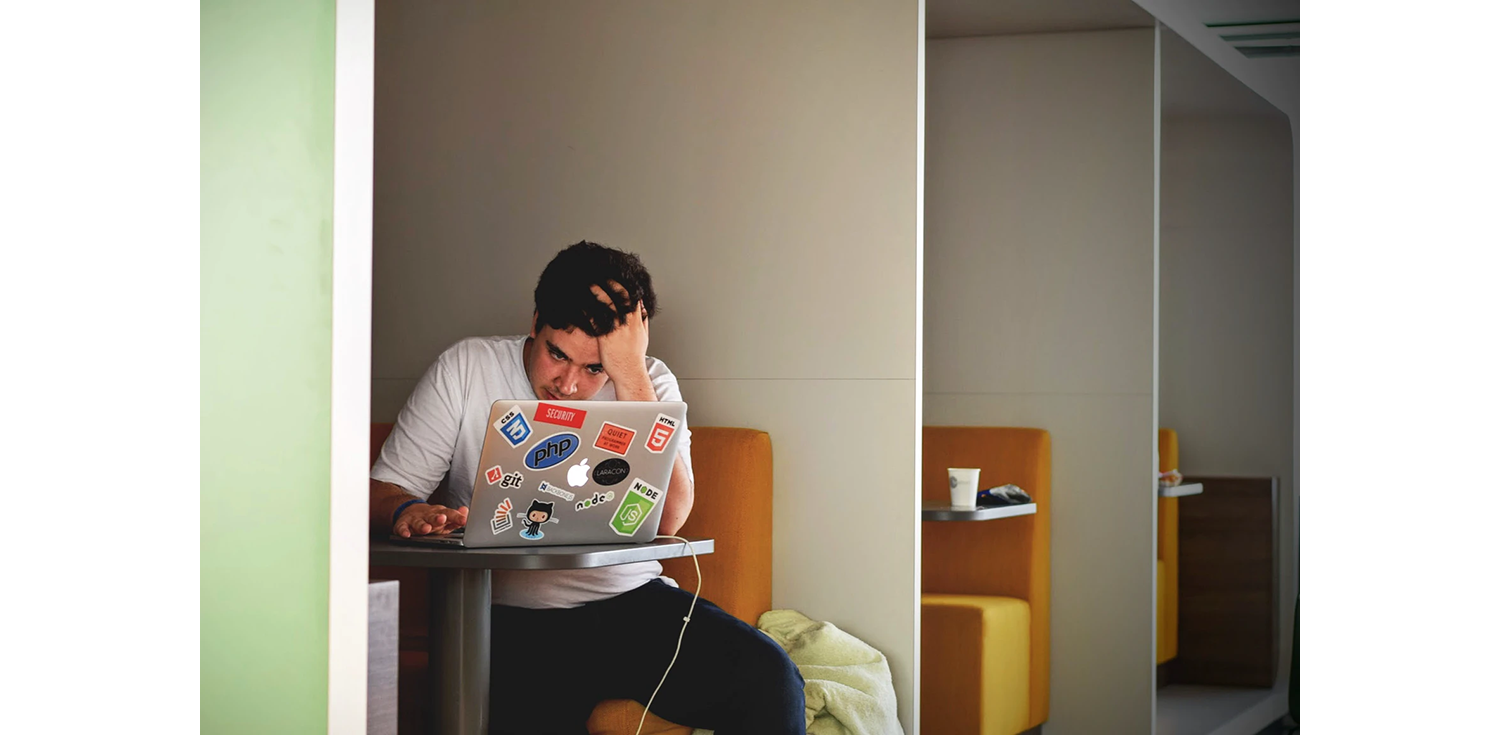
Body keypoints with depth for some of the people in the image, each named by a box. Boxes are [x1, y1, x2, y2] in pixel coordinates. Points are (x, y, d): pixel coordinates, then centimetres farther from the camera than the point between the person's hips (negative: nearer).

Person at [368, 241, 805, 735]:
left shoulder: (648, 384, 5)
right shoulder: (465, 370, 4)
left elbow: (666, 520, -11)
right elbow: (383, 490, 3)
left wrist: (630, 374, -15)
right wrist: (407, 512, -22)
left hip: (632, 603, 2)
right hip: (510, 620, -2)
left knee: (769, 677, -22)